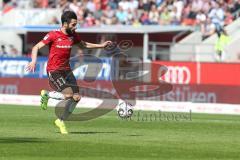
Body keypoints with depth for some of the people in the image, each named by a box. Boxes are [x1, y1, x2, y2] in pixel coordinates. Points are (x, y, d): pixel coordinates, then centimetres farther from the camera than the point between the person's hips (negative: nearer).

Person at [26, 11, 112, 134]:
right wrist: (34, 61, -29)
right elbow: (36, 47, -12)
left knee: (76, 97, -2)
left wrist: (101, 45, 18)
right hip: (53, 71, -7)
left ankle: (61, 121, 18)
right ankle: (46, 94, 5)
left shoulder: (73, 36, 5)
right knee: (68, 95, -23)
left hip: (66, 70, 7)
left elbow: (83, 45, 25)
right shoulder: (53, 35, -13)